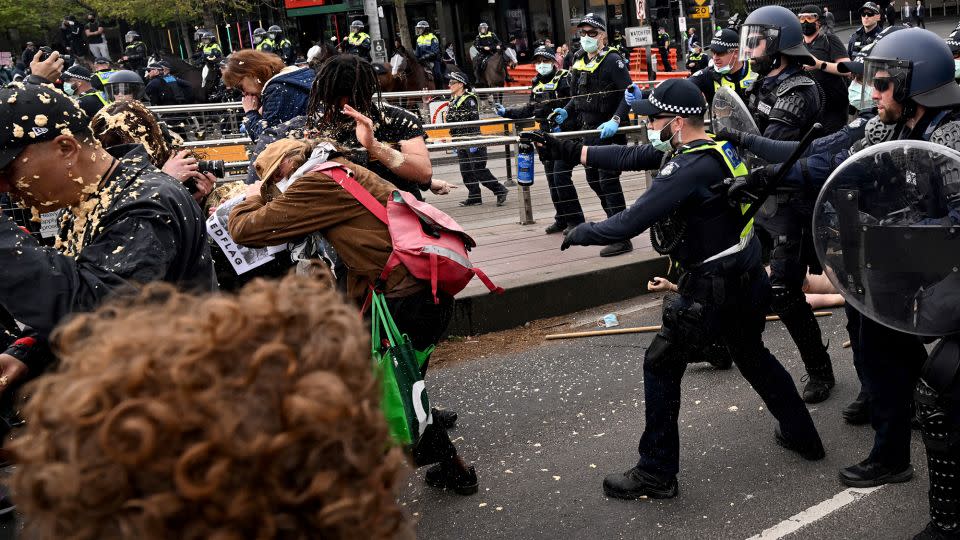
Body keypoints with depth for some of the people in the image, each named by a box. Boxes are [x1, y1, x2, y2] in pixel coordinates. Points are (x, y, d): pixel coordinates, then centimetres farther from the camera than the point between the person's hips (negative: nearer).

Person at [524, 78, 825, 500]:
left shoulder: (690, 168, -24)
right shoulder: (716, 147, 4)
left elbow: (630, 223, -28)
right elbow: (633, 157, 7)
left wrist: (580, 234, -11)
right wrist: (574, 152, 5)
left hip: (713, 290, -10)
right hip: (749, 278, 10)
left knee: (661, 366, 2)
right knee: (752, 356, 29)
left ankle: (656, 474, 10)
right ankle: (801, 434, 44)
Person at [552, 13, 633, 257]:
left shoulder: (612, 61, -12)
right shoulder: (579, 65, 11)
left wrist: (615, 120, -29)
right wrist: (566, 112, 3)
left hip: (610, 131, -8)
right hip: (590, 131, 8)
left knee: (608, 180, -9)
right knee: (593, 179, 15)